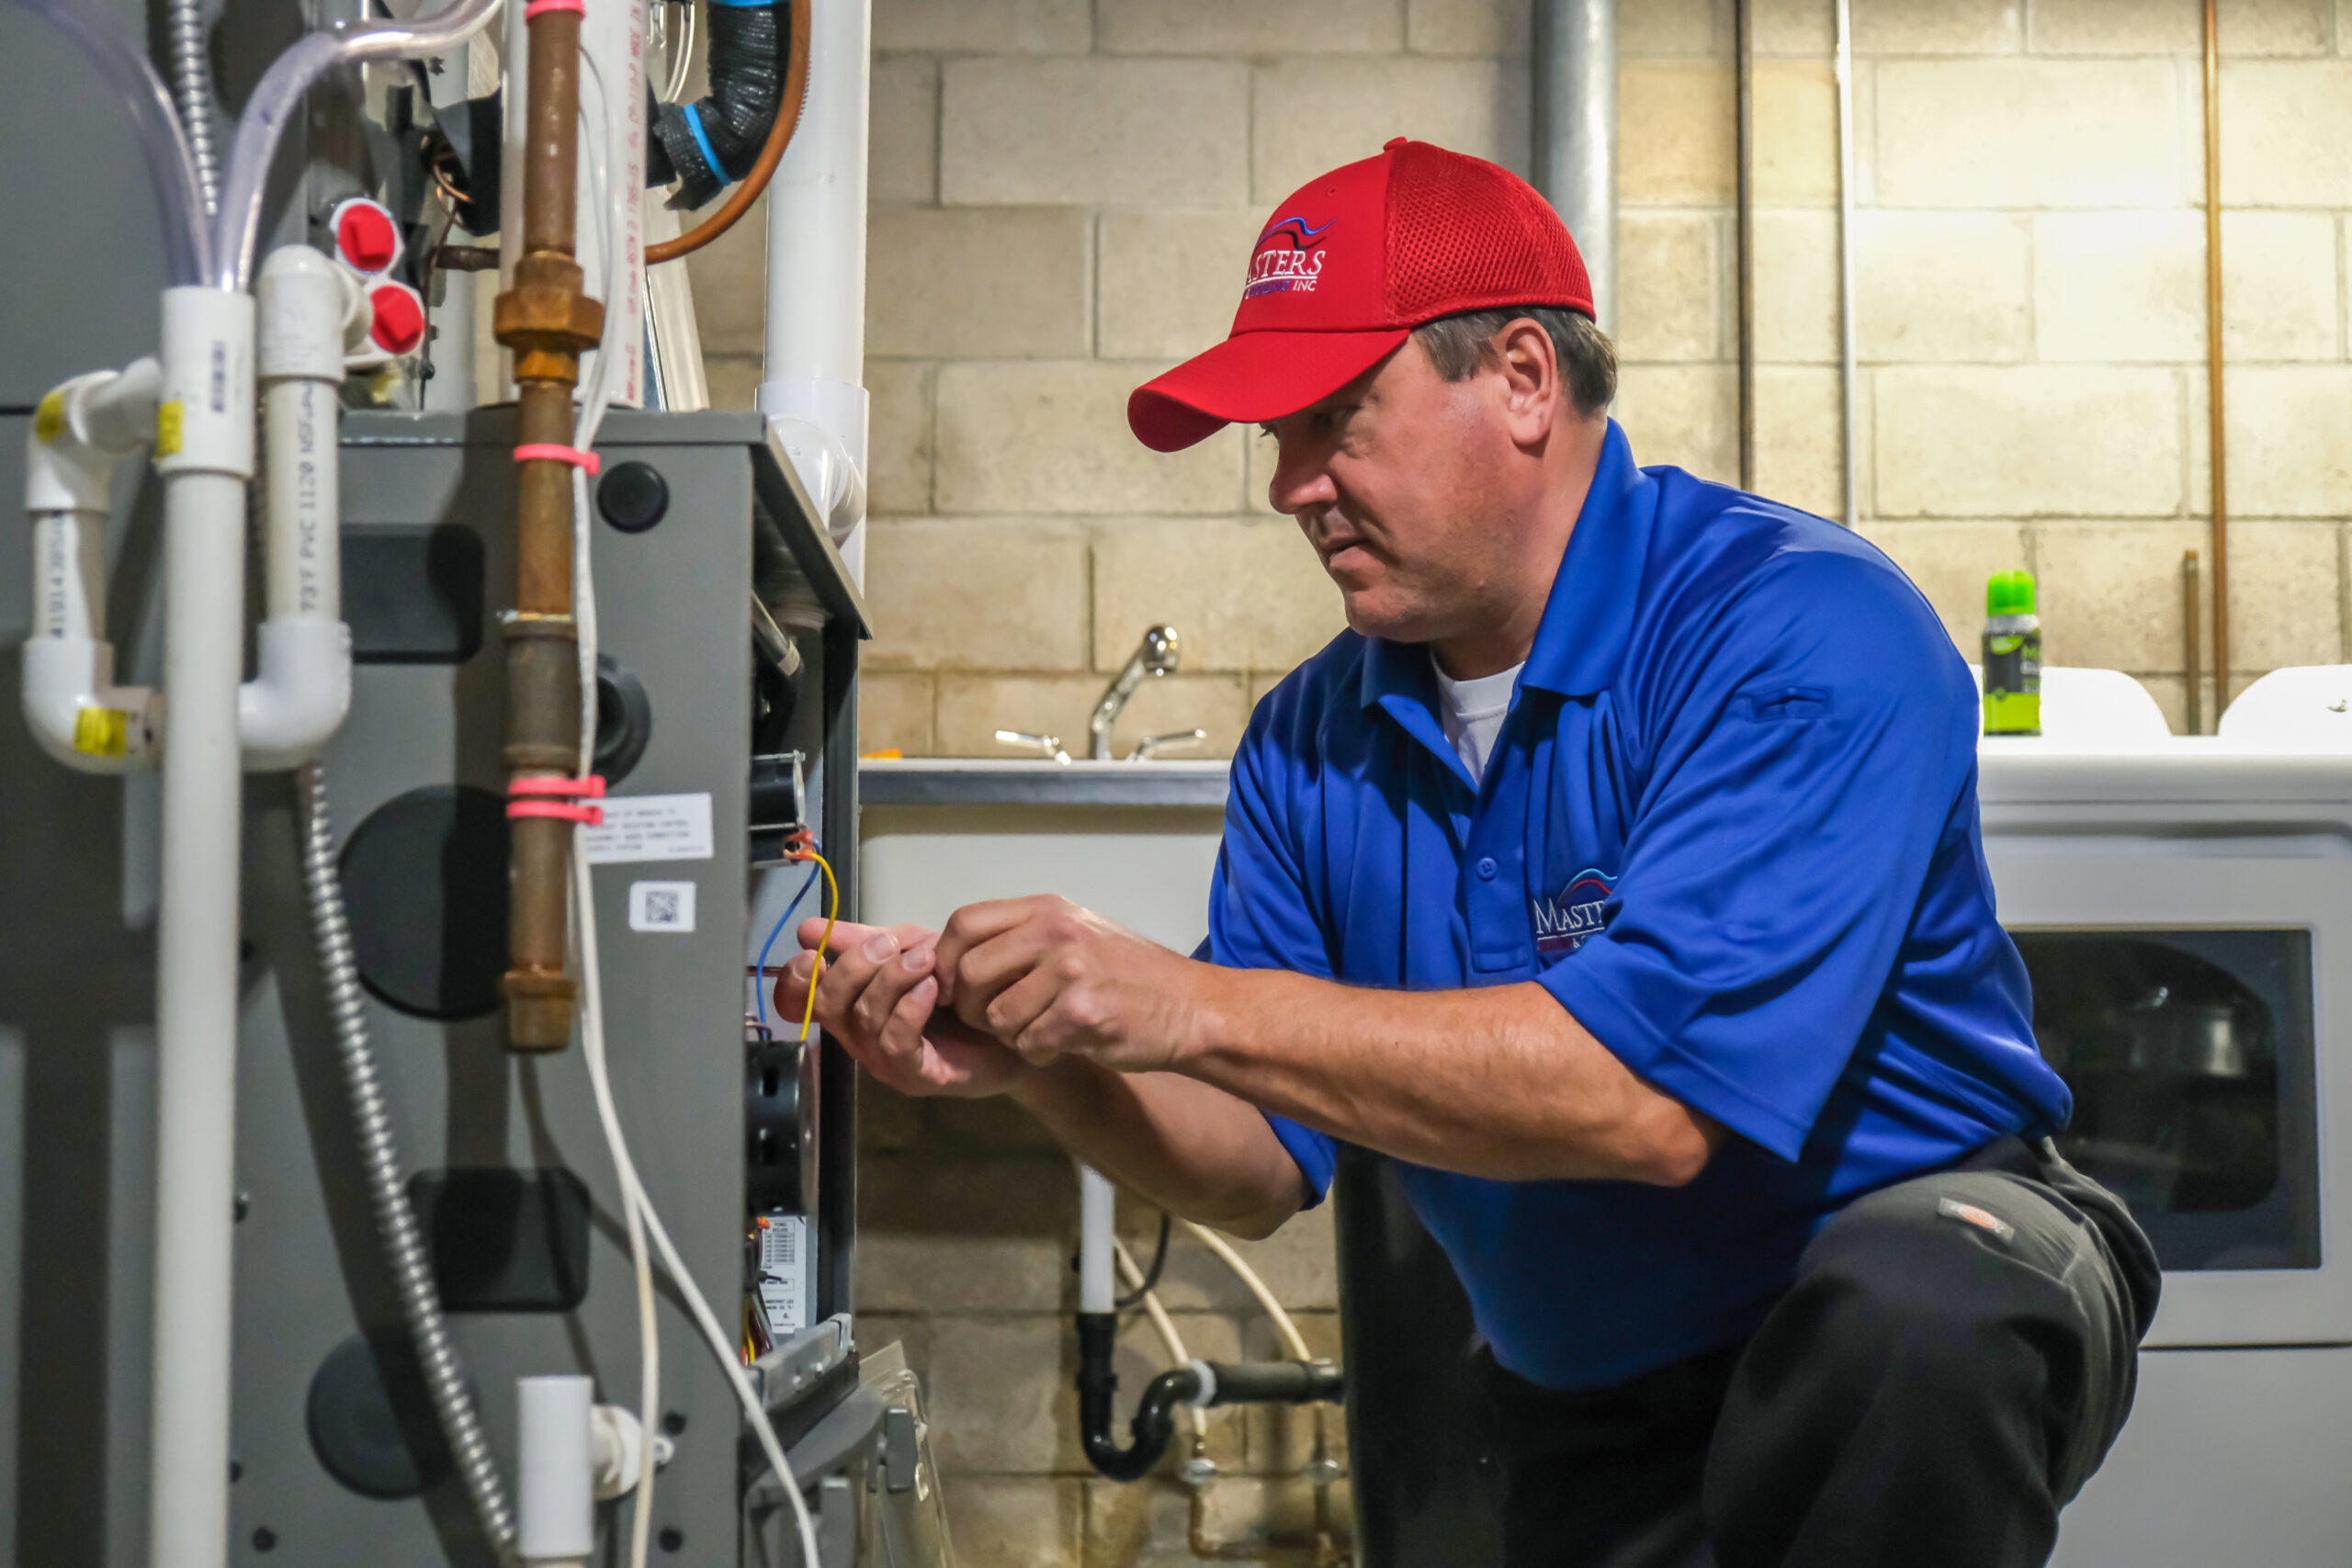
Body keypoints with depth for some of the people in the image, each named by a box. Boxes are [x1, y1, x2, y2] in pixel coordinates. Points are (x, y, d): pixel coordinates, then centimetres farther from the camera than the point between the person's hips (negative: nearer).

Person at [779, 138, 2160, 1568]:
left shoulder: (1803, 629, -22)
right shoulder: (1314, 740, -1)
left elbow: (1657, 1094, -33)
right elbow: (1262, 1169, 0)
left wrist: (1193, 1005, -31)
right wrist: (1038, 1061, -20)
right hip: (1594, 1419, 5)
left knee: (1908, 1315, -34)